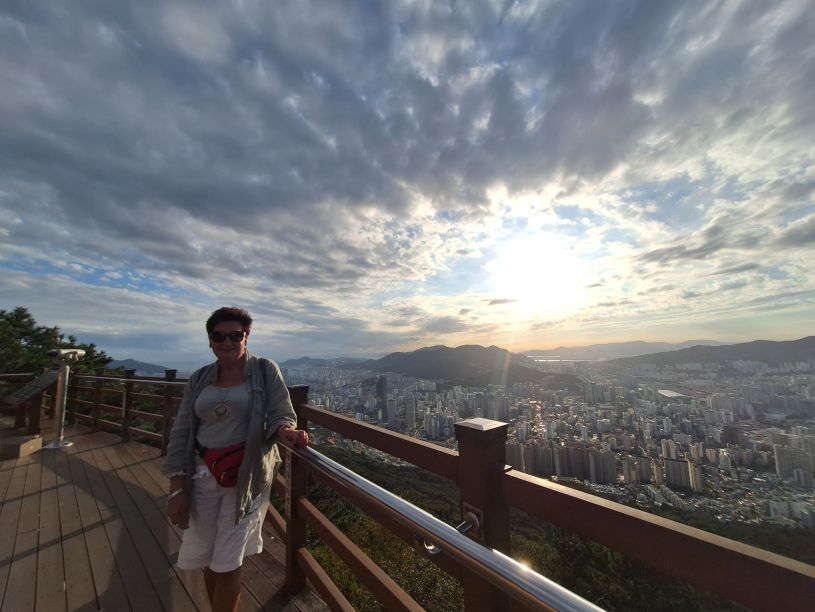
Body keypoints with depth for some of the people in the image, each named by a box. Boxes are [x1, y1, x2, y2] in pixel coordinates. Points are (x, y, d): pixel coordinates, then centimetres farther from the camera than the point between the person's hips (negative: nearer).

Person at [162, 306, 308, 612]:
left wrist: (285, 431, -35)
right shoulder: (199, 379, 4)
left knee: (227, 564, 5)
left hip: (246, 476, -4)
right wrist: (177, 488, -1)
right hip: (203, 475, 4)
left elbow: (280, 416, -12)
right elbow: (181, 433, 4)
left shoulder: (265, 370, -8)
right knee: (207, 558, 17)